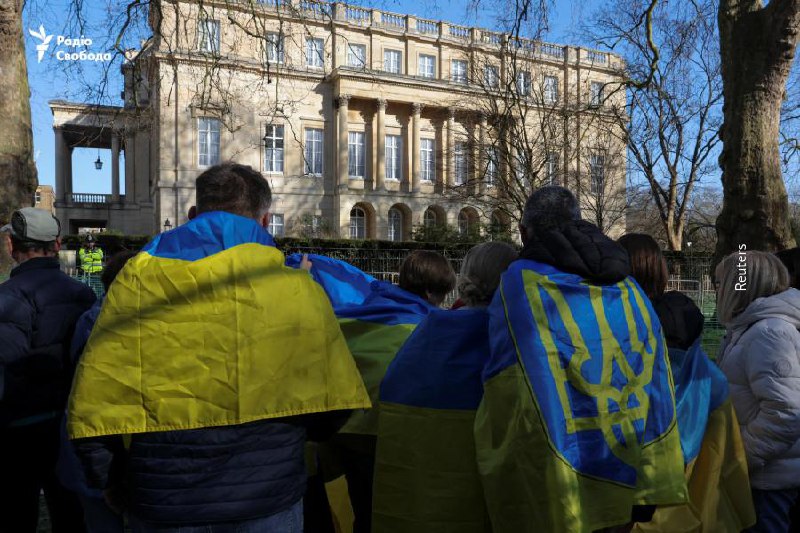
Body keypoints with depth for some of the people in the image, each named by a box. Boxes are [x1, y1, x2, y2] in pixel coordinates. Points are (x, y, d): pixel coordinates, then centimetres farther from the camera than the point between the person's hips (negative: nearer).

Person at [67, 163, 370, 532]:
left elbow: (94, 403, -8)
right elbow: (334, 398, -4)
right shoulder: (294, 284, -8)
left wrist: (110, 480, 11)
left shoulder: (136, 280, -6)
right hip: (267, 501, 0)